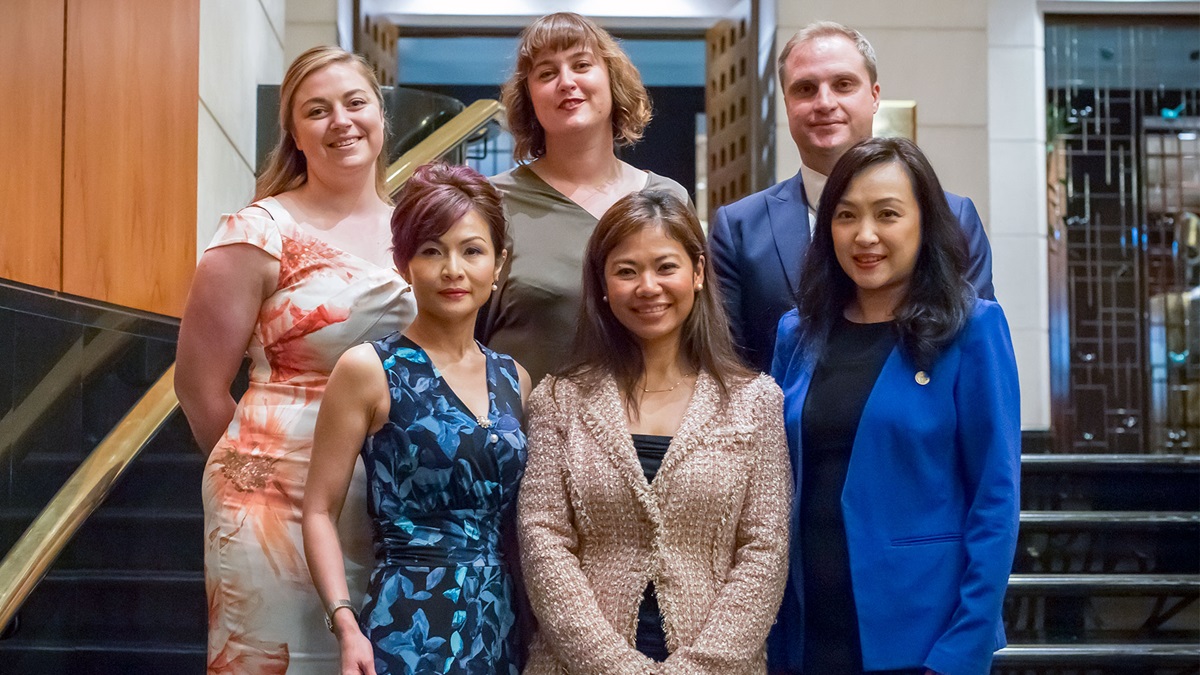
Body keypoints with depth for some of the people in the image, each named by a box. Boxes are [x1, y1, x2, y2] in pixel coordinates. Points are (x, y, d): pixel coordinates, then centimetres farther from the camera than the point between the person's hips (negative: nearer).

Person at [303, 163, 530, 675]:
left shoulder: (513, 379, 9)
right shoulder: (368, 370, -5)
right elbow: (320, 510, -6)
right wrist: (346, 624, -16)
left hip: (504, 624, 5)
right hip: (411, 627, -4)